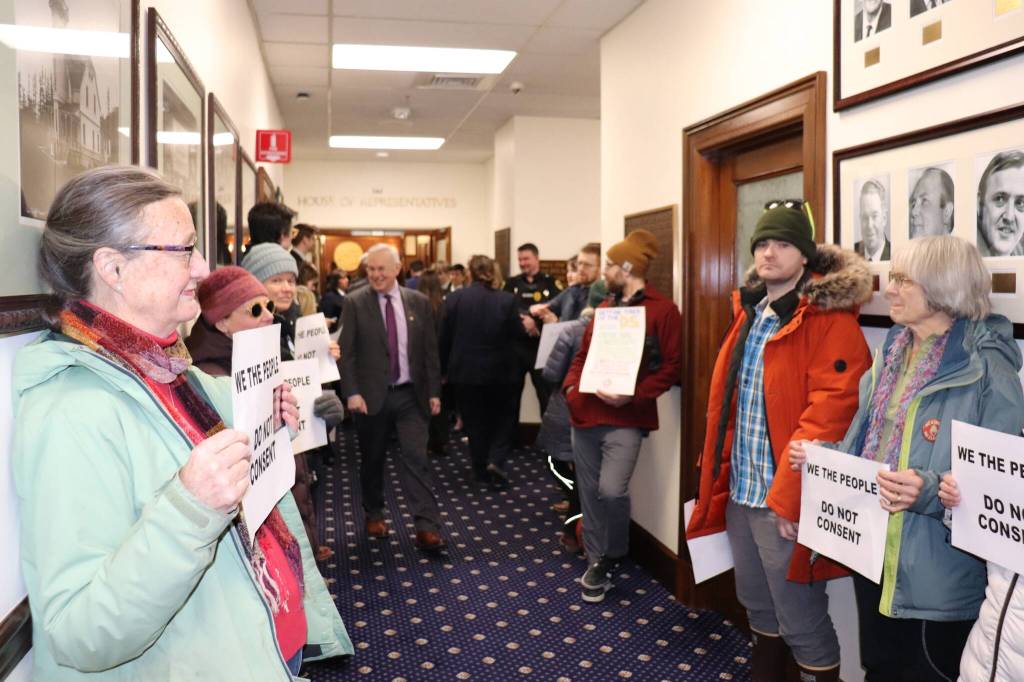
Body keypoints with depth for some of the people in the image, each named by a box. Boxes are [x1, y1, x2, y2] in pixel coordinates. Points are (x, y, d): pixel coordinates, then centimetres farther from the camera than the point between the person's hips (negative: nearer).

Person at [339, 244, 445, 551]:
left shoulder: (418, 302, 3)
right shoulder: (354, 303, -3)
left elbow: (430, 350, 6)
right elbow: (346, 352, -5)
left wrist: (434, 391, 3)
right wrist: (352, 393, -14)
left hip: (411, 395, 1)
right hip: (372, 395, -1)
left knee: (416, 457, -5)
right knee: (372, 460, 13)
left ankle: (426, 527, -3)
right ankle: (374, 514, 33)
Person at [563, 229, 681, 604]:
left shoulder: (662, 309, -5)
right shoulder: (604, 308, 15)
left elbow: (671, 366, -9)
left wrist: (633, 396, -20)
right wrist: (571, 385, 1)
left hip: (625, 419, -6)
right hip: (585, 414, 6)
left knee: (611, 491, -16)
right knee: (590, 493, 11)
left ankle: (611, 557, 11)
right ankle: (596, 559, 28)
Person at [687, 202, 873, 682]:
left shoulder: (830, 320, -14)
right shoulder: (748, 311, 11)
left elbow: (829, 414, -22)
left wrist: (788, 495, -23)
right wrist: (718, 473, 14)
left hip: (784, 497, -8)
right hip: (739, 489, 8)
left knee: (801, 621, 5)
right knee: (757, 605, 23)